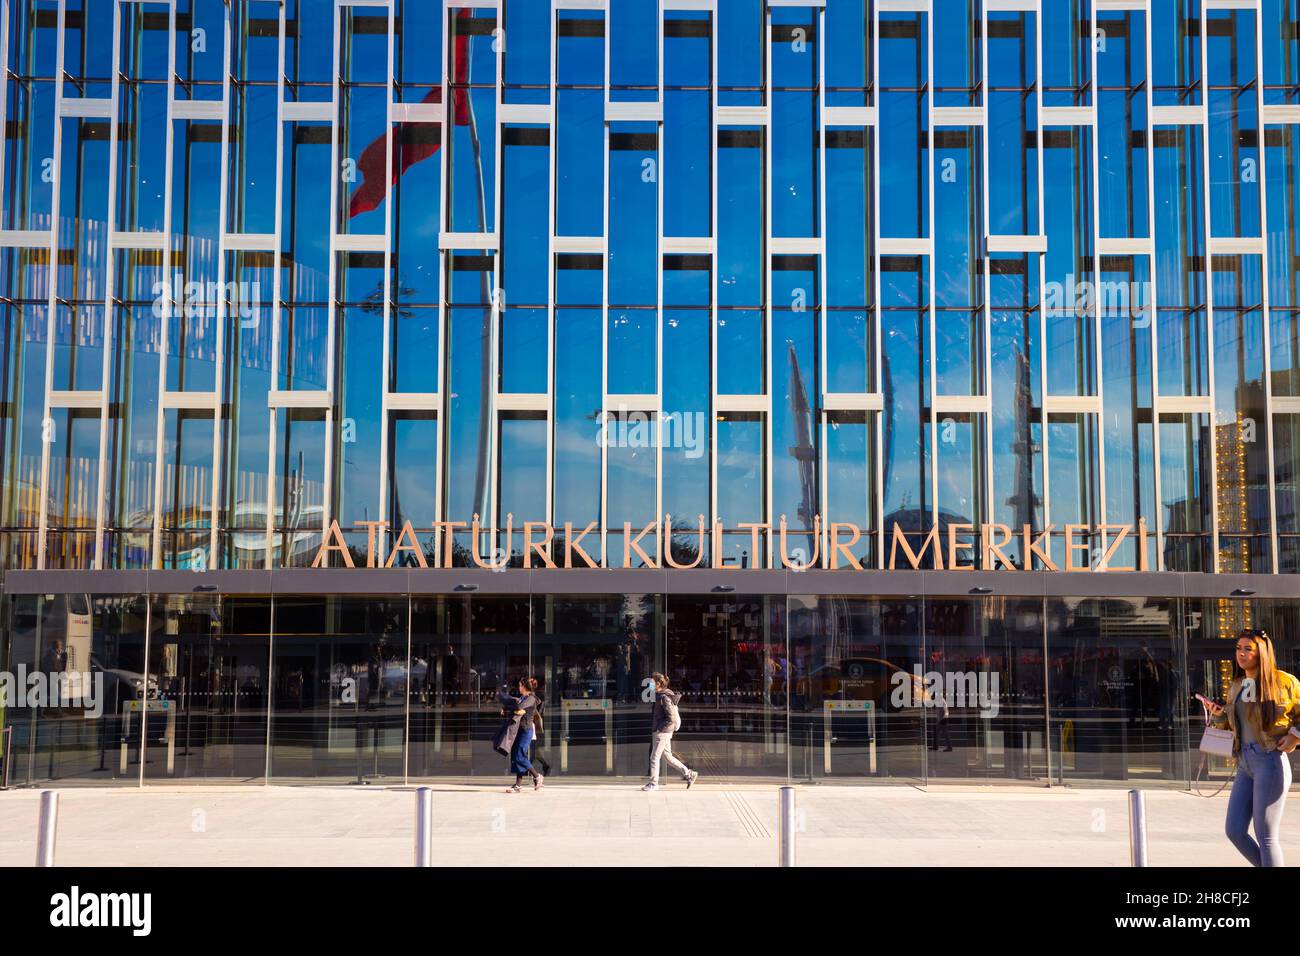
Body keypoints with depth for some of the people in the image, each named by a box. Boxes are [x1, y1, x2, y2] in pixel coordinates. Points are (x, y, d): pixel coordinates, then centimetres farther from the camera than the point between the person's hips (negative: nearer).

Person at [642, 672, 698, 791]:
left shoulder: (664, 697, -18)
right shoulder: (659, 695, 11)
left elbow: (671, 718, -22)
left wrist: (660, 728, -17)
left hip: (662, 732, -10)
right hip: (659, 732, 10)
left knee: (654, 757, -1)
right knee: (668, 756, 14)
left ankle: (653, 783, 9)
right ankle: (689, 774, 18)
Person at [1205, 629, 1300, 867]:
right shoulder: (1235, 687, 13)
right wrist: (1218, 715, 4)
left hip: (1270, 760, -7)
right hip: (1244, 764, 7)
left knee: (1265, 835, -4)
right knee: (1234, 830, 4)